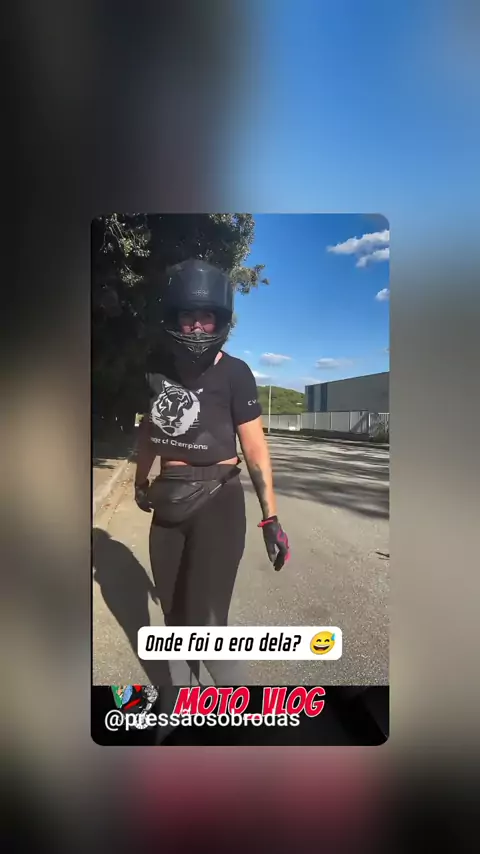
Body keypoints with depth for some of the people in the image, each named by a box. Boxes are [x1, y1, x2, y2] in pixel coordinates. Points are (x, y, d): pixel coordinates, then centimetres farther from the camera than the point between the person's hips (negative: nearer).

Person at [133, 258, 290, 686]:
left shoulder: (234, 373, -10)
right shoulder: (158, 366, 4)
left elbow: (254, 445, -10)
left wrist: (270, 517, -13)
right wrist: (141, 480, 26)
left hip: (217, 499, -5)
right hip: (169, 498, 5)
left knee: (205, 619, -4)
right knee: (175, 610, 17)